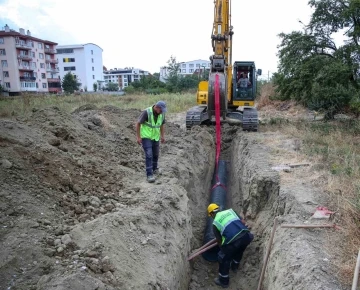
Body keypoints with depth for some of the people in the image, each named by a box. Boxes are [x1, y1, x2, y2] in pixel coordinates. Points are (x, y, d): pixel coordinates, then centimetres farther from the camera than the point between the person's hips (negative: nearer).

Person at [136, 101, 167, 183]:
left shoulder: (162, 114, -7)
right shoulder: (146, 112, -25)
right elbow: (138, 123, -17)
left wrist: (162, 136, 8)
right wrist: (138, 137, -18)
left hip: (155, 137, 6)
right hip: (146, 136, -6)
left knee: (155, 154, 16)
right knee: (149, 155, -15)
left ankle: (154, 169, 41)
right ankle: (149, 175, -11)